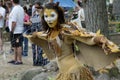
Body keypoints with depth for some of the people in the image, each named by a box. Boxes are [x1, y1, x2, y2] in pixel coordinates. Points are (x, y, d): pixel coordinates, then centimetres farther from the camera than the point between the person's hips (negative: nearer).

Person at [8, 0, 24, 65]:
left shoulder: (15, 9, -19)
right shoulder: (21, 8, 10)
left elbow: (14, 22, -23)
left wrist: (12, 30, -15)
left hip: (16, 31, -9)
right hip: (20, 29, 9)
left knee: (18, 46, -4)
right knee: (15, 45, 16)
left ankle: (19, 60, 2)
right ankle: (15, 59, 24)